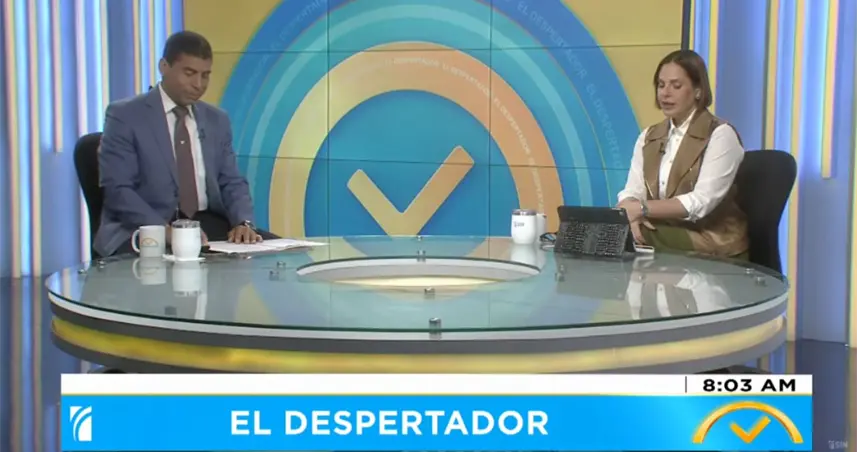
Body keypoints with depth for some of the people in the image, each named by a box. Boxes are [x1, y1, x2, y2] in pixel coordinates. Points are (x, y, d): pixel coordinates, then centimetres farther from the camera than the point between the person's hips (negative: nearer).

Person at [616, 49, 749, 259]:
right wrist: (631, 216, -21)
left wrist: (642, 209, -24)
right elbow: (632, 192, 2)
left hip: (712, 245, -5)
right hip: (663, 236, 6)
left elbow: (701, 202, -18)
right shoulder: (649, 137, 12)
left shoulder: (720, 135, -7)